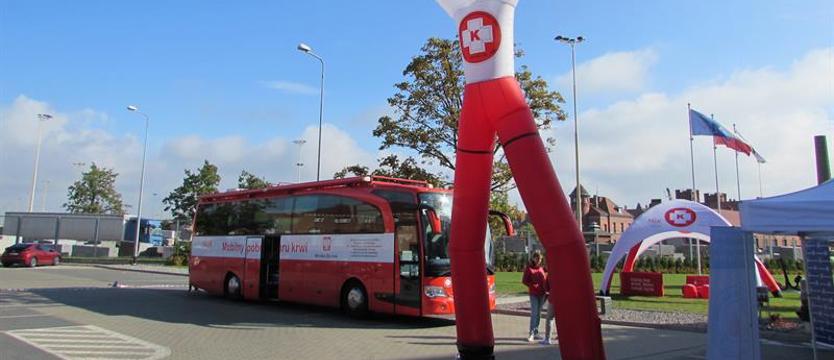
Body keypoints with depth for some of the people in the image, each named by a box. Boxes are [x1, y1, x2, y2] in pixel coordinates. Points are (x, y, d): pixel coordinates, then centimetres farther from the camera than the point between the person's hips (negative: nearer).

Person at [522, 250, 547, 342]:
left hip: (542, 293, 4)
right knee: (534, 313, -10)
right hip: (533, 293, -4)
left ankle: (536, 332, 19)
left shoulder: (542, 268, 8)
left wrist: (546, 290, -3)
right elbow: (524, 280, -4)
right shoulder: (529, 268, -4)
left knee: (538, 313, 10)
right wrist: (533, 285, -13)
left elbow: (545, 279, 9)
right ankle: (531, 333, -8)